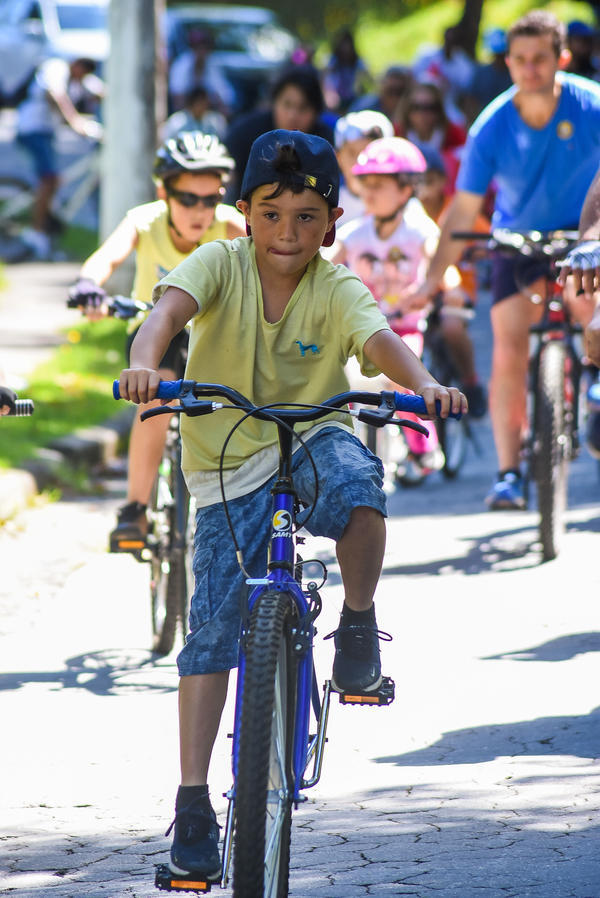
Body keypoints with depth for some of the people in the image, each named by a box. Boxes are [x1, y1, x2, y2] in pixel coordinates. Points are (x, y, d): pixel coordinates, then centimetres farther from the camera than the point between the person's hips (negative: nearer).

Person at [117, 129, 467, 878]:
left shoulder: (336, 290, -10)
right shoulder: (221, 265, -11)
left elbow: (378, 339, -28)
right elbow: (169, 308, -30)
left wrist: (423, 384, -50)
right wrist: (145, 363, -52)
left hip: (311, 440, 0)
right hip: (227, 465, 0)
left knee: (356, 481, -36)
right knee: (213, 626, -8)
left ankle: (358, 621, -10)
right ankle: (193, 799, -2)